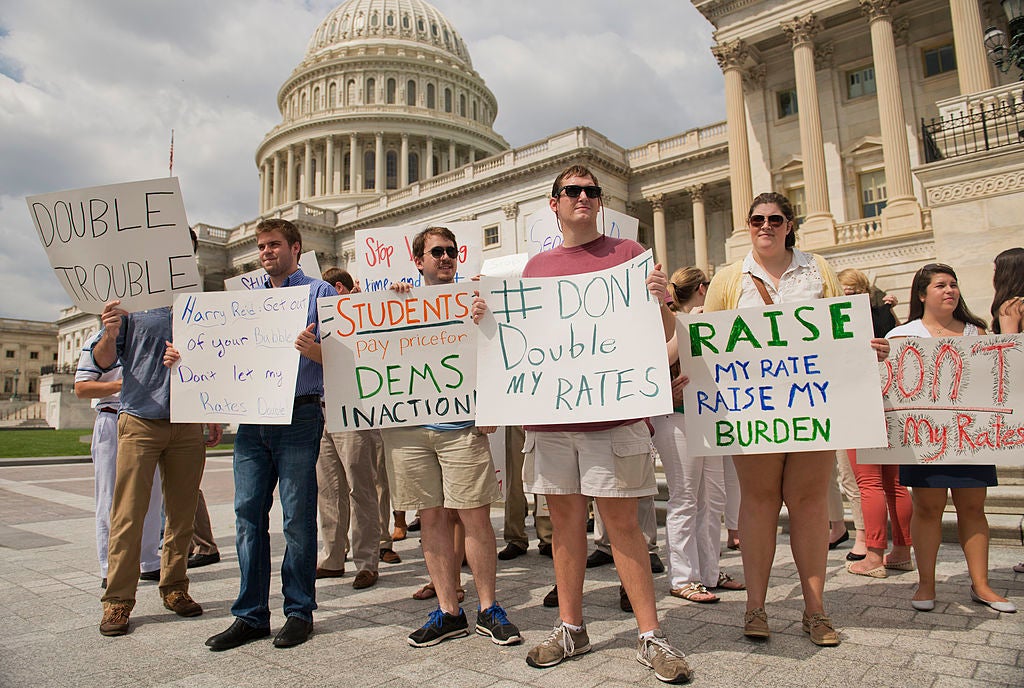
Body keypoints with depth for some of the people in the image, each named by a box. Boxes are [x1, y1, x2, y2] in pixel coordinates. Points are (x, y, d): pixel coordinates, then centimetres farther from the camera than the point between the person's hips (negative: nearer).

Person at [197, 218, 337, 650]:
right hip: (252, 418, 6)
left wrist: (314, 349, -27)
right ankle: (251, 614, 16)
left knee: (297, 515, 0)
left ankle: (299, 611, 14)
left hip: (299, 416, -5)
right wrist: (184, 358, 5)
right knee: (248, 512, 5)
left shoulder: (319, 292, 3)